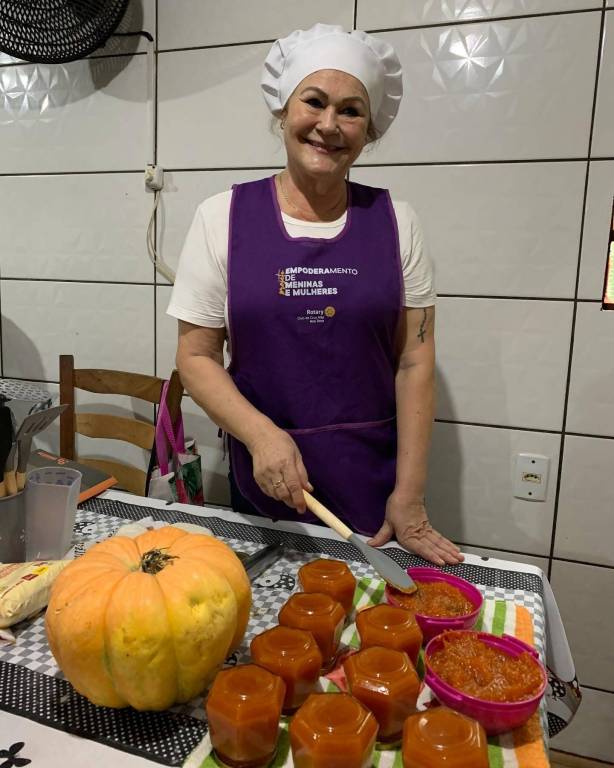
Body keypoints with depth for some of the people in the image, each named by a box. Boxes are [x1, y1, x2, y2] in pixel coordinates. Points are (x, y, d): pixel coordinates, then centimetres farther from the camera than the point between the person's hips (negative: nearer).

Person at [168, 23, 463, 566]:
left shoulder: (395, 221, -2)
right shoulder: (223, 217, -4)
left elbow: (415, 360, -3)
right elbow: (197, 356, -3)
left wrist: (410, 496, -5)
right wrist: (261, 434, -20)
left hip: (376, 484, 1)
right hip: (265, 482, 0)